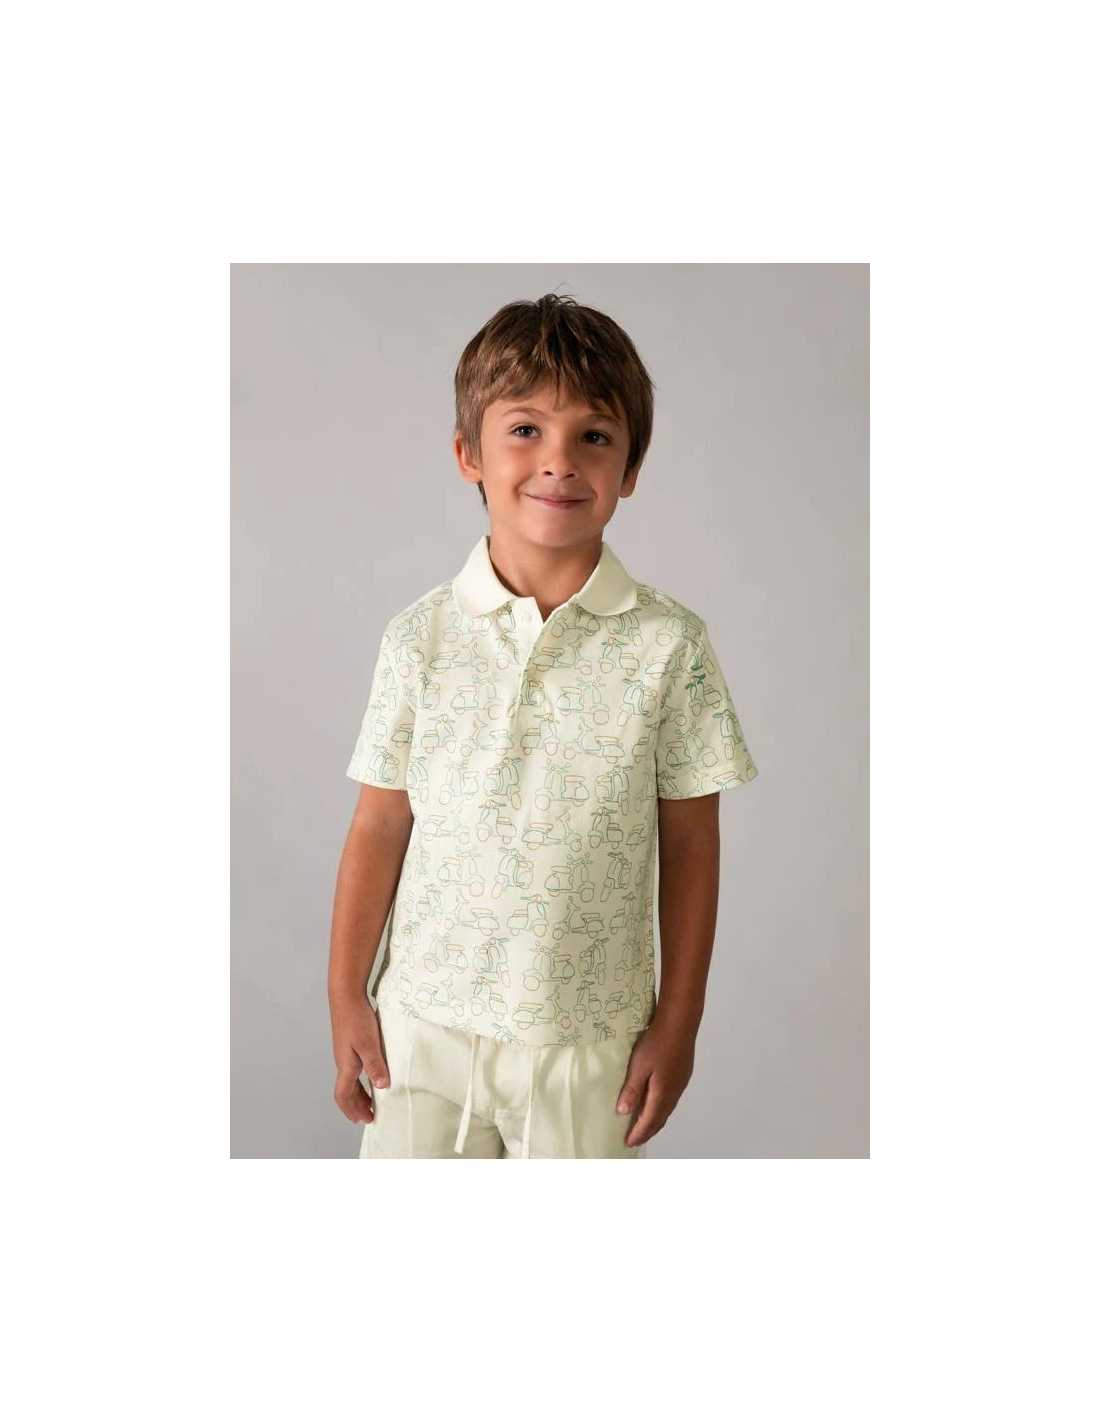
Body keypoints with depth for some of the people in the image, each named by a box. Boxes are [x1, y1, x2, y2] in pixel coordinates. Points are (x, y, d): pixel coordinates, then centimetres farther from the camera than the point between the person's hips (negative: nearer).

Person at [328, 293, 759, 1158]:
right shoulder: (421, 637, -5)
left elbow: (690, 845, -2)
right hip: (425, 1022, 1)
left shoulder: (669, 643, -8)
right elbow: (380, 829, 1)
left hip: (590, 1035, -1)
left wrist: (678, 1021, 0)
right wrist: (347, 997, 3)